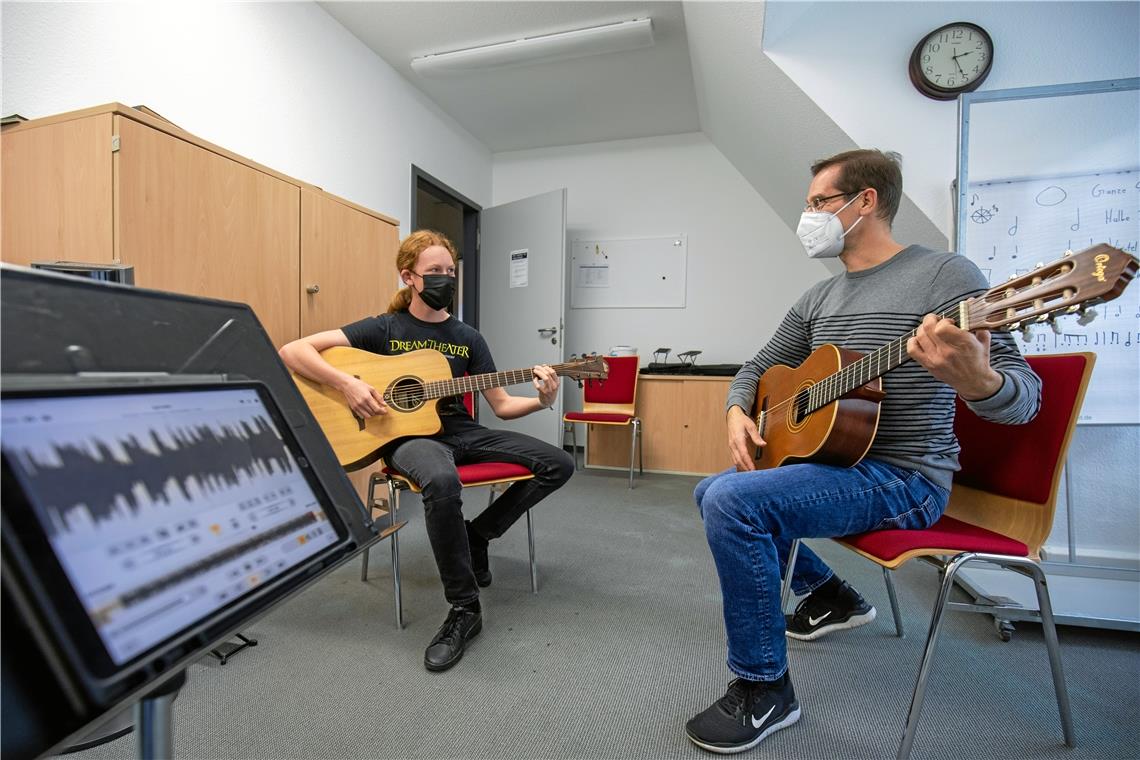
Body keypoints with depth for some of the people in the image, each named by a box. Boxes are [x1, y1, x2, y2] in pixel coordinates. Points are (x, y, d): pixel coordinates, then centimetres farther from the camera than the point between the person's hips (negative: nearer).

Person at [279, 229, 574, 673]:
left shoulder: (467, 338, 10)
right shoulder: (383, 329, 0)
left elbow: (501, 406, 7)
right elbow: (292, 351, -6)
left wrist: (541, 401, -12)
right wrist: (347, 384, -21)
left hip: (463, 433, 5)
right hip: (409, 435, -5)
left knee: (559, 465, -7)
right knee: (442, 483, -42)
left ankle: (477, 534, 8)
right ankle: (464, 609, -19)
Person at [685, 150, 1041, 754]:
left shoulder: (944, 275, -12)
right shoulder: (818, 298, 10)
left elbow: (1024, 397, -15)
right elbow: (759, 367, 16)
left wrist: (974, 381, -40)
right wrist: (738, 413, -5)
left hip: (905, 477, -8)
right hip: (832, 458, 9)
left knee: (732, 501, -29)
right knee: (710, 492, 17)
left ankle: (764, 691, -8)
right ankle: (828, 594, 28)